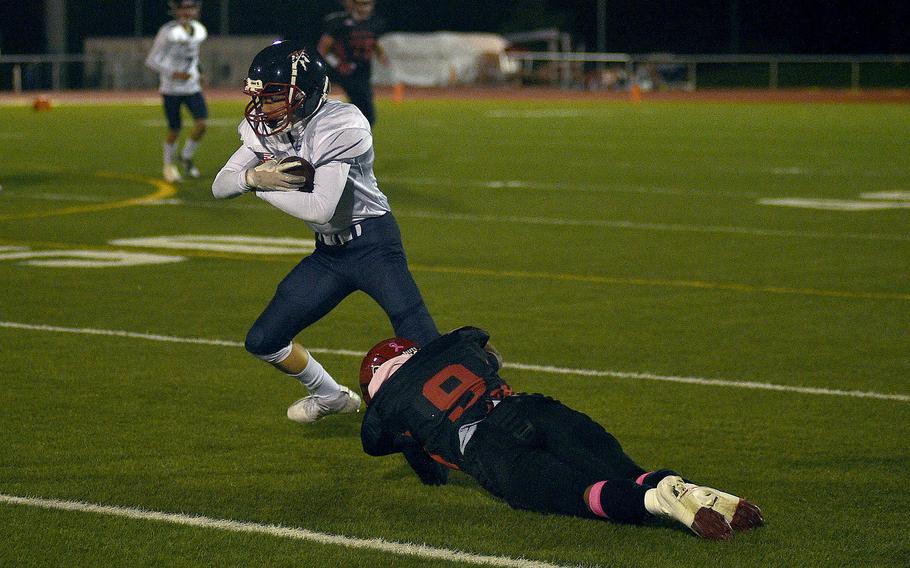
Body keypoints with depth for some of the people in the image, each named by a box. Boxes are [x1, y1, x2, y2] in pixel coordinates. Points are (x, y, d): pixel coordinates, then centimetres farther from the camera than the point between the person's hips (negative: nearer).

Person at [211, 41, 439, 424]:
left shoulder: (337, 128, -23)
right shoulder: (265, 131, 0)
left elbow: (321, 209, -30)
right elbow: (220, 187, 1)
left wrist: (264, 187, -18)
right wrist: (254, 175, -20)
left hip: (372, 245, -8)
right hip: (328, 254, 8)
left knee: (424, 346, -21)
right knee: (263, 342, 7)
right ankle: (332, 397, 29)